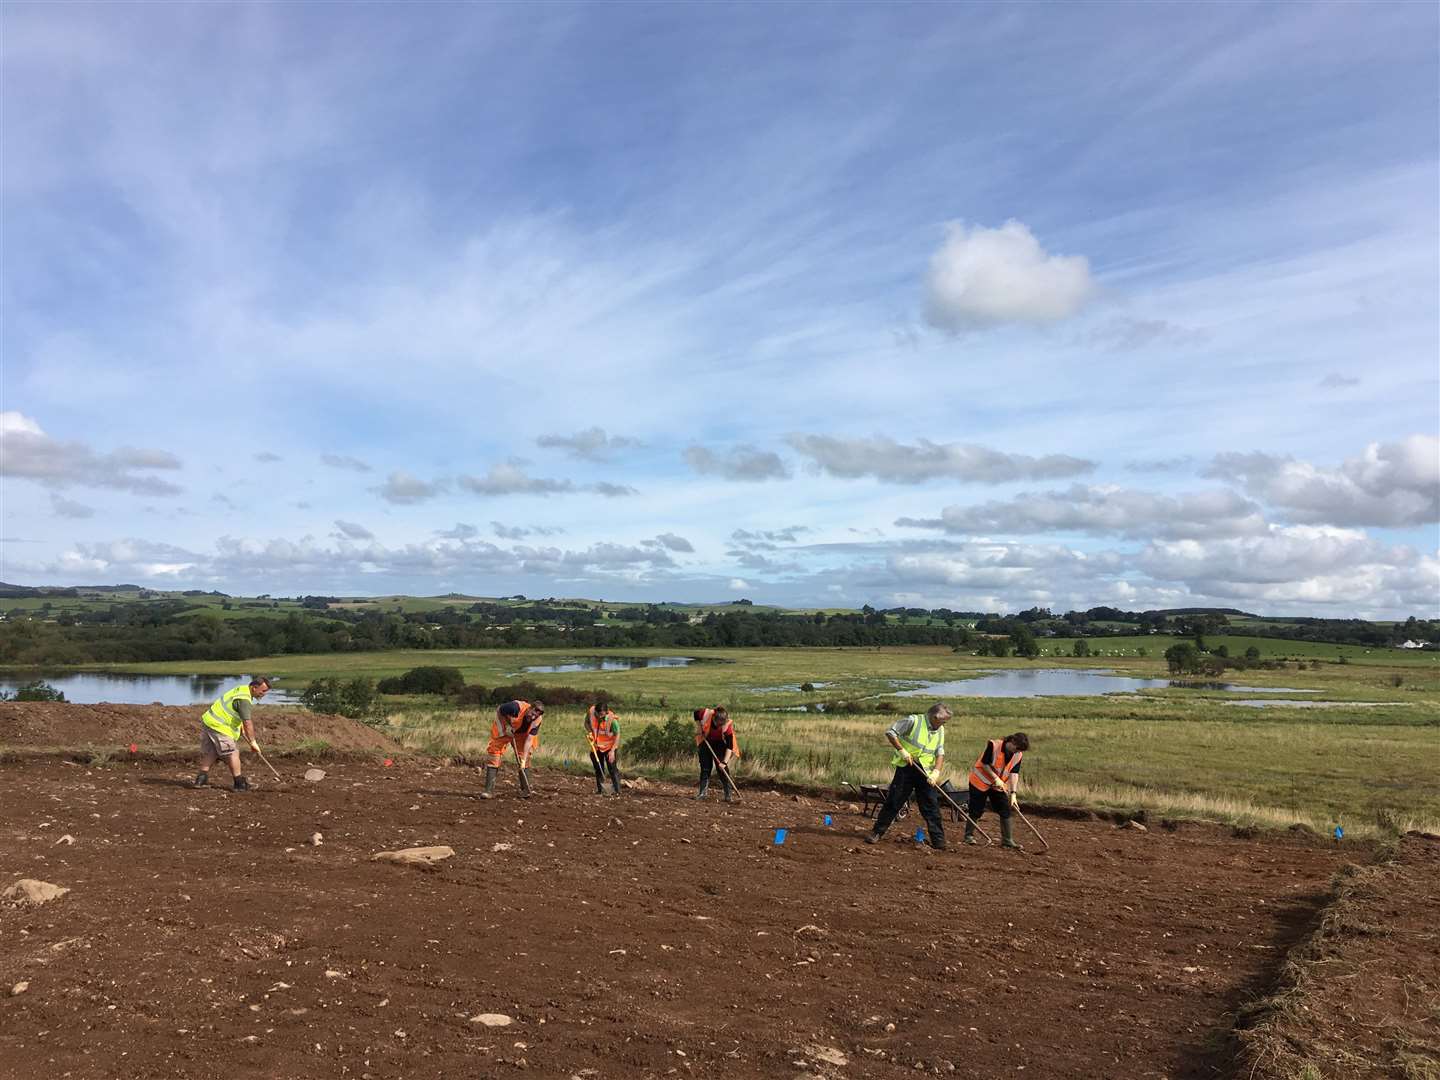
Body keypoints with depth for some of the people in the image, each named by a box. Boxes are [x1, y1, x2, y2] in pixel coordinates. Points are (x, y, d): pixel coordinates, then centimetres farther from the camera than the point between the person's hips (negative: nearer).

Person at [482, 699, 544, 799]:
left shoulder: (537, 720, -26)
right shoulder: (517, 707, -37)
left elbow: (529, 740, -27)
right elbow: (498, 711, -19)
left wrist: (524, 759, -33)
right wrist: (506, 727, -25)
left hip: (521, 734, 3)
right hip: (503, 728, -3)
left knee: (523, 756, -6)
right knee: (494, 752, -12)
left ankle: (525, 789, 5)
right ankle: (489, 790, -11)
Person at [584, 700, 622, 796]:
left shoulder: (612, 719, -26)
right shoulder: (591, 712, -17)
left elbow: (617, 735, -17)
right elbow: (586, 722, 4)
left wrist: (612, 750, -21)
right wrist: (589, 732, -15)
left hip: (609, 746, -4)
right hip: (596, 746, 4)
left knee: (612, 767, -11)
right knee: (598, 768, 12)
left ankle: (616, 790, -6)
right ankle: (600, 789, 25)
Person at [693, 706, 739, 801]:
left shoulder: (728, 726, -33)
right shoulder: (706, 714, -31)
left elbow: (729, 746, -30)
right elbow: (696, 713, -7)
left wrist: (725, 762, -33)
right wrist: (698, 727, -13)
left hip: (720, 744, -2)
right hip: (706, 742, 2)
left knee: (723, 768, -10)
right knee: (705, 767, 3)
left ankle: (728, 795, -5)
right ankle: (702, 792, 12)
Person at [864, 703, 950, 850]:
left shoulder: (940, 730, 8)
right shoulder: (913, 721, -10)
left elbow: (940, 753, 3)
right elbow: (890, 732, -10)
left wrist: (936, 772, -12)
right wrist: (902, 750, -17)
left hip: (925, 771, 4)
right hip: (906, 768, -4)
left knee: (932, 807, 2)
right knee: (893, 802, -1)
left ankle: (939, 842, 9)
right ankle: (877, 832, 11)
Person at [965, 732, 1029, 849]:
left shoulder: (1018, 755, -7)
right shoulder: (993, 745, -24)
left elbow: (1014, 773, -9)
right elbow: (984, 764, -20)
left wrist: (1013, 793, -17)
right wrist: (996, 778, -24)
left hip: (999, 785, 5)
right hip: (980, 781, -5)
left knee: (1005, 810, -1)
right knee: (976, 810, 0)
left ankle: (1007, 840, 6)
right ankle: (969, 835, 14)